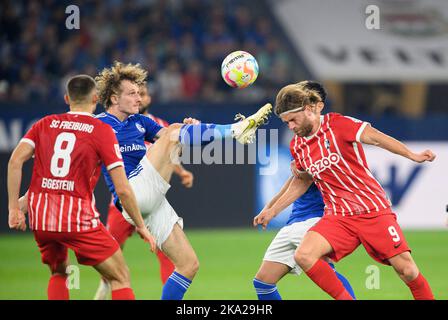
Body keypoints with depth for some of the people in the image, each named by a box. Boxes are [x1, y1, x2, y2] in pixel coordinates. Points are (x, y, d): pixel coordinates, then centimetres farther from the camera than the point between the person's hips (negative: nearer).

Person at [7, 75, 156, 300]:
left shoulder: (45, 124, 11)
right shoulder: (102, 131, 0)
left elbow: (15, 161, -2)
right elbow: (122, 190, -4)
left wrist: (14, 208, 2)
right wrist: (140, 226, 7)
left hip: (40, 216, 5)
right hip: (78, 216, -5)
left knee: (59, 273, 28)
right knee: (120, 278, 4)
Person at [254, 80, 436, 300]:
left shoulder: (338, 125, -9)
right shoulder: (297, 146, 8)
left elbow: (375, 137, -12)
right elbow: (302, 180, 24)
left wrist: (411, 155, -22)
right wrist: (273, 210, 24)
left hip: (374, 209, -4)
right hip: (338, 216, 4)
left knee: (406, 269, -10)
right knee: (303, 256, -21)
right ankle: (344, 298, -7)